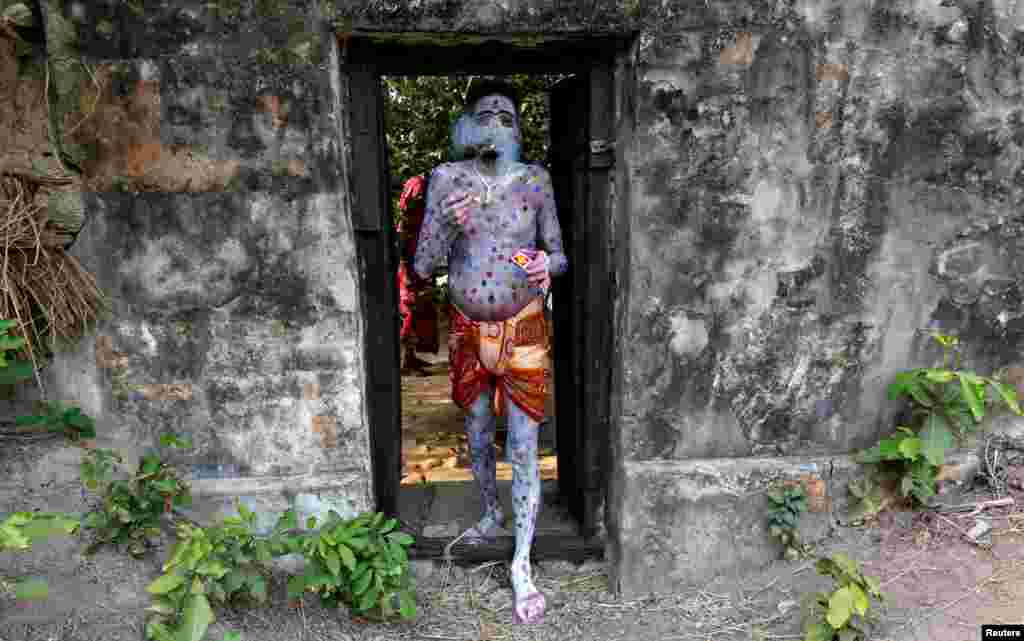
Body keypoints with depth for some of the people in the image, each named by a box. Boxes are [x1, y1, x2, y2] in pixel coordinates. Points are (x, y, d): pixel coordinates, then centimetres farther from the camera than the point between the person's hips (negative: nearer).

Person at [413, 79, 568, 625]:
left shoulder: (535, 180, -3)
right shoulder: (446, 178, -4)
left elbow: (560, 253, 4)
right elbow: (422, 267, -6)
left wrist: (547, 263, -19)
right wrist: (448, 226, -25)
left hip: (523, 331, -1)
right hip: (468, 330, 2)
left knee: (523, 448, 0)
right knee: (477, 439, 18)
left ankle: (522, 565, 14)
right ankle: (491, 515, 46)